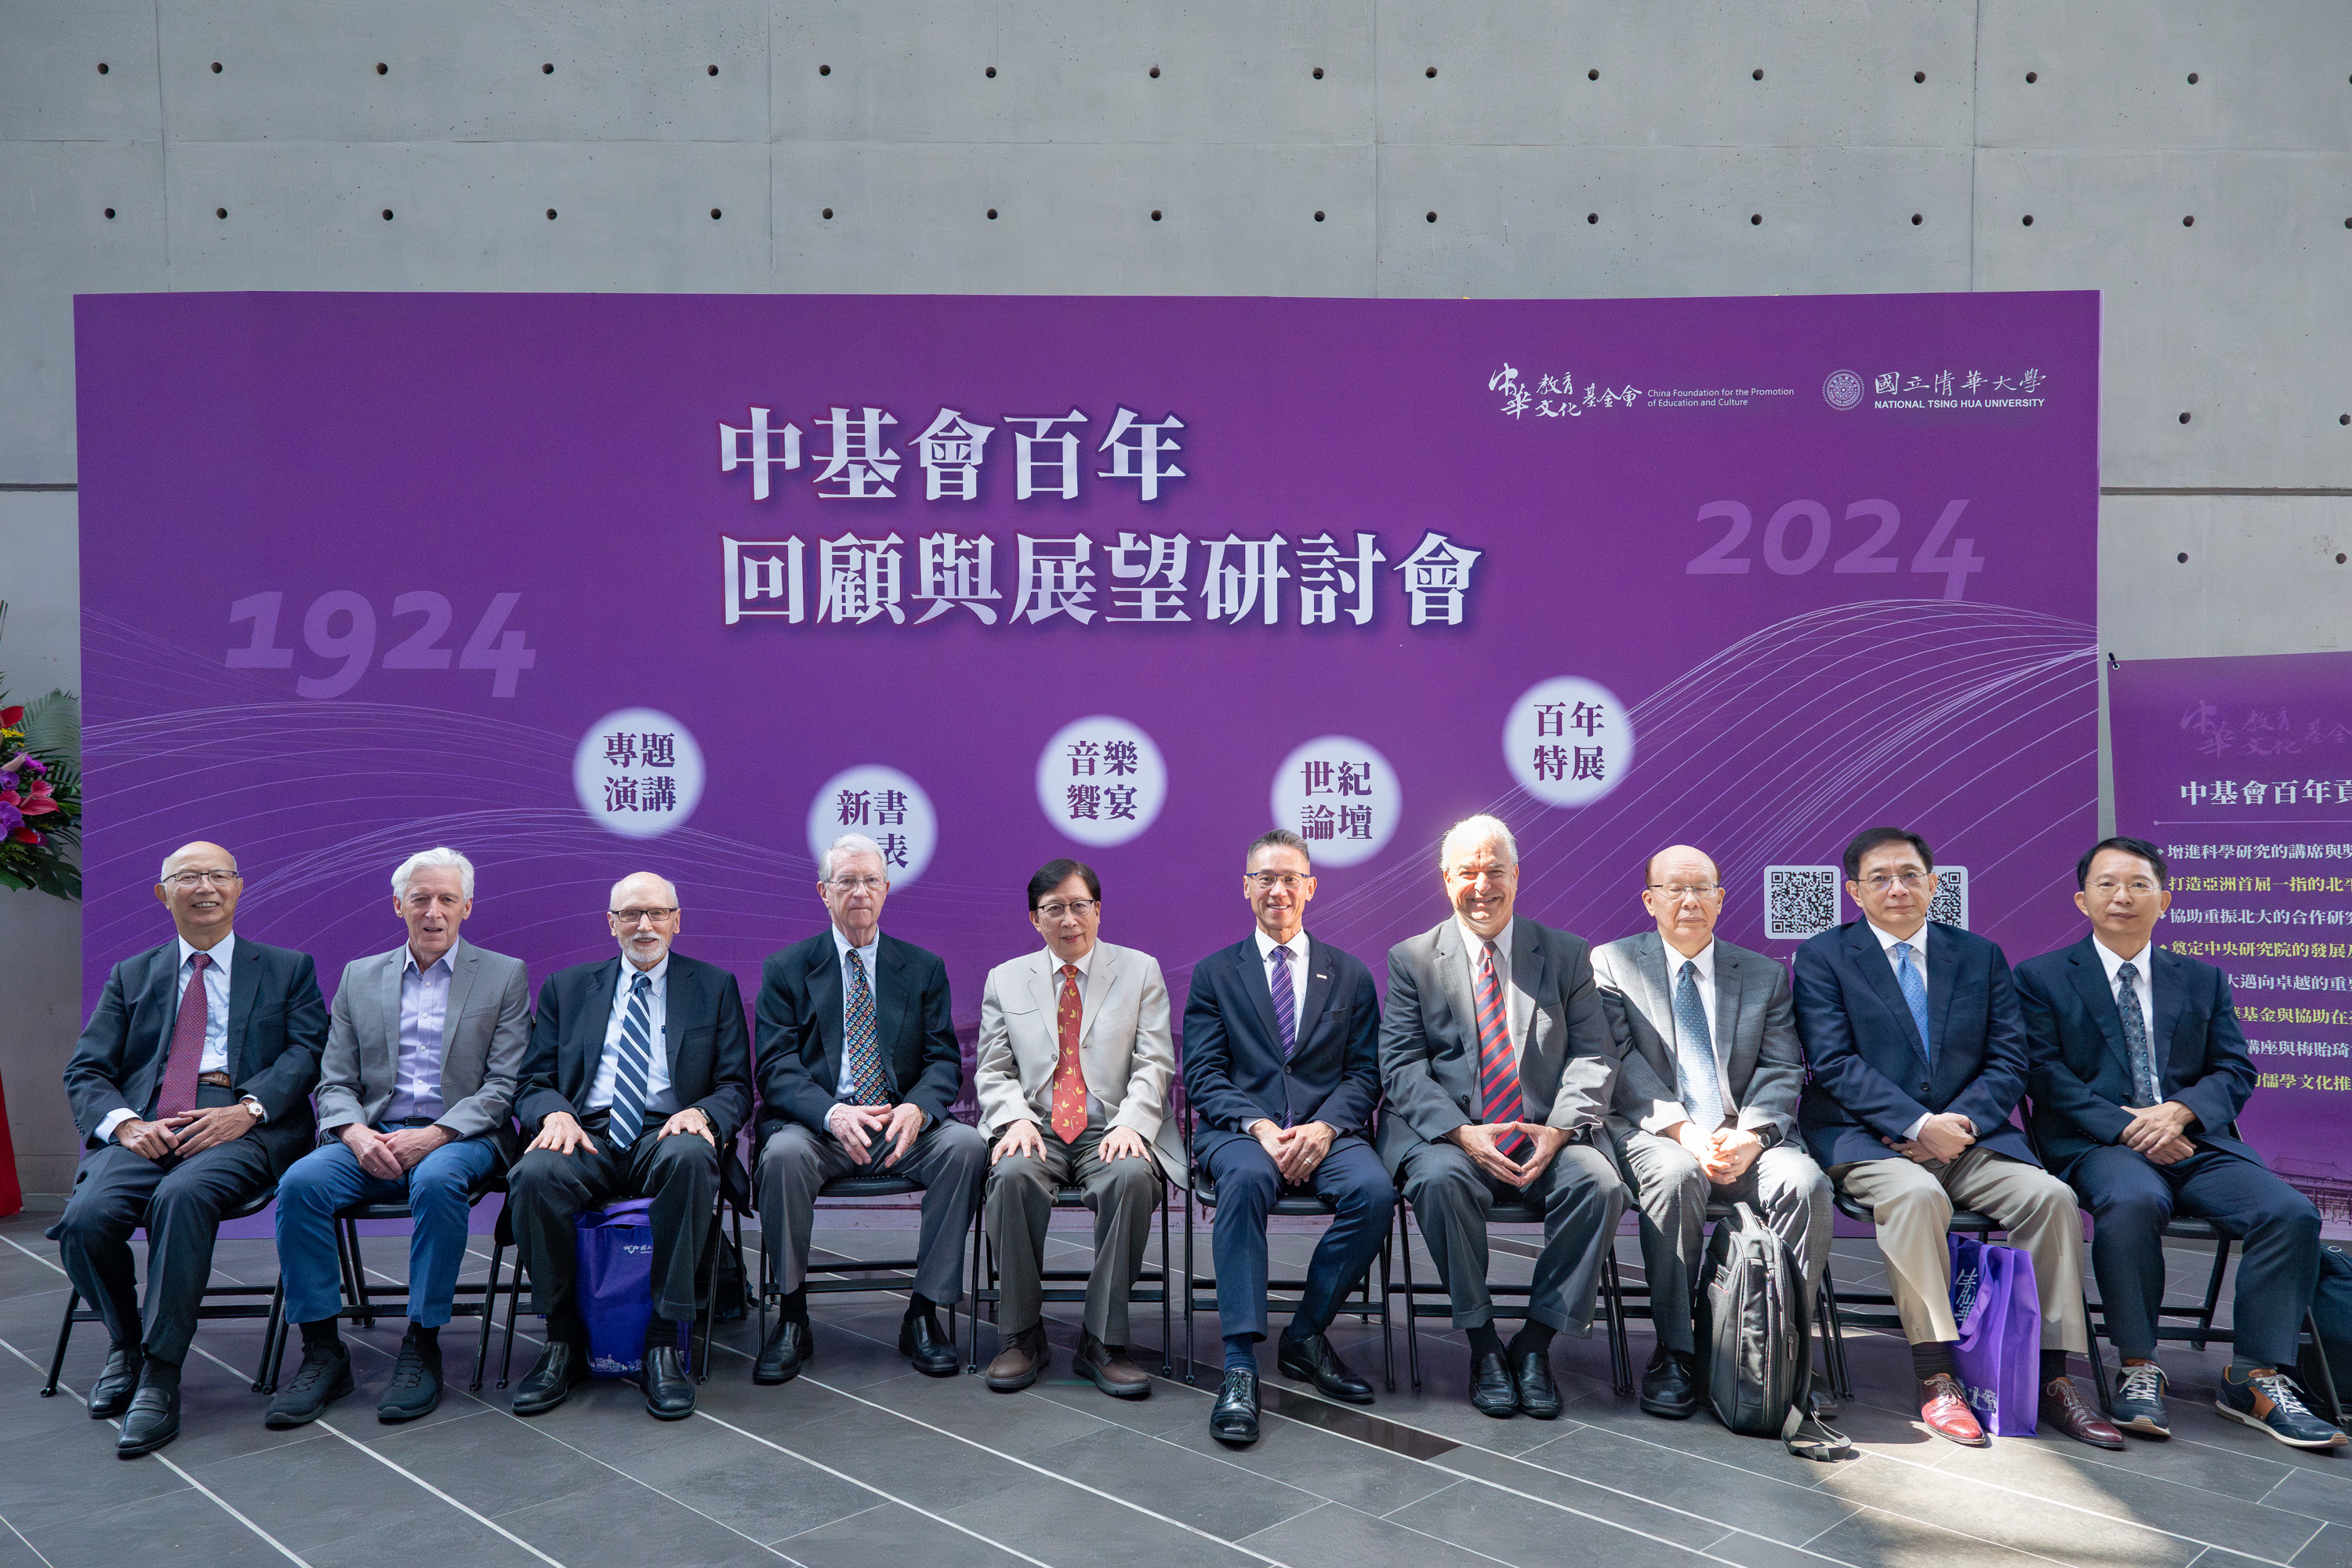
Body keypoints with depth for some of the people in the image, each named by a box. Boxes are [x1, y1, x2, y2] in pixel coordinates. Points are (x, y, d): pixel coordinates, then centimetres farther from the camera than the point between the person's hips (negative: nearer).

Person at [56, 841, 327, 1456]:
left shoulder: (288, 969, 18)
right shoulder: (130, 977, 24)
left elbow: (306, 1052, 4)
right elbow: (85, 1071, 14)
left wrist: (248, 1109, -15)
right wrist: (125, 1123, -8)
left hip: (241, 1126, -3)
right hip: (145, 1126, 3)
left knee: (182, 1196, -35)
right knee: (85, 1218, -27)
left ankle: (160, 1375, -26)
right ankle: (125, 1343, 4)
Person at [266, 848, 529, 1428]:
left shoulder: (504, 976, 6)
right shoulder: (359, 977, 16)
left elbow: (505, 1085, -2)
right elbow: (335, 1082, 11)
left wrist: (434, 1135, -17)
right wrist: (354, 1132, -12)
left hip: (459, 1137, -3)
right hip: (373, 1138, 3)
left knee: (436, 1181, -36)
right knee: (300, 1182, -27)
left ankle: (421, 1347, -23)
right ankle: (323, 1352, -16)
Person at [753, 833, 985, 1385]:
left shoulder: (924, 968, 12)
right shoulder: (786, 969, 7)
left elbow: (944, 1061, 4)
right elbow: (777, 1069, -4)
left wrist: (917, 1108, -20)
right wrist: (832, 1113, -24)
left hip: (902, 1126, 2)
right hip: (818, 1128, -1)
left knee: (967, 1143, -28)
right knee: (783, 1152, -34)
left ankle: (923, 1314, -16)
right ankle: (793, 1319, -15)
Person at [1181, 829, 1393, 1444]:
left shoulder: (1350, 975, 16)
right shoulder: (1214, 973, 12)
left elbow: (1364, 1072, 8)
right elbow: (1203, 1075, 3)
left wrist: (1323, 1126, -12)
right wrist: (1259, 1126, -15)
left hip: (1326, 1133, 2)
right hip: (1239, 1128, -1)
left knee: (1375, 1189, -30)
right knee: (1246, 1177, -36)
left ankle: (1305, 1336, -11)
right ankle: (1240, 1365, -34)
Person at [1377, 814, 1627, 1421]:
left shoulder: (1565, 954, 11)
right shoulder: (1411, 959, 7)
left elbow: (1594, 1056, 5)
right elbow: (1402, 1066, -1)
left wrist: (1558, 1129, -13)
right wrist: (1462, 1134, -17)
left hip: (1546, 1138, 2)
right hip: (1449, 1135, -1)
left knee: (1600, 1183, -28)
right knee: (1440, 1179, -34)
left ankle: (1535, 1343, -11)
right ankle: (1482, 1343, -15)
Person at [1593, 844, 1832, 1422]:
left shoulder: (1764, 975, 16)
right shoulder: (1612, 964, 8)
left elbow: (1782, 1070, 6)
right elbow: (1621, 1061, -4)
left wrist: (1752, 1135, -14)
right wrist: (1681, 1130, -18)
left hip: (1746, 1137, 3)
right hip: (1654, 1133, -2)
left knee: (1805, 1180, -28)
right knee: (1676, 1175, -35)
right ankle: (1674, 1353, -22)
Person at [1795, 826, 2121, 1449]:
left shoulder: (1980, 956, 13)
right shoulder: (1822, 957, 3)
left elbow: (2009, 1062, 7)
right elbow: (1834, 1065, -7)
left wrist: (1960, 1122, -12)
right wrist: (1918, 1124, -19)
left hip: (1967, 1134, 4)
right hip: (1866, 1139, -4)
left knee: (2051, 1196, -21)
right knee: (1916, 1194, -34)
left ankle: (2052, 1379, -12)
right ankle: (1936, 1382, -27)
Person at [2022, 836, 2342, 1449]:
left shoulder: (2203, 981, 19)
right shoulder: (2042, 978, 8)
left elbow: (2235, 1070, 10)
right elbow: (2048, 1076, -2)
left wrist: (2179, 1111, -11)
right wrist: (2124, 1126, -15)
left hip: (2196, 1140, 4)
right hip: (2098, 1144, -4)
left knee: (2291, 1212, -22)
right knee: (2132, 1202, -37)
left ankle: (2256, 1378, -9)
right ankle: (2139, 1369, -21)